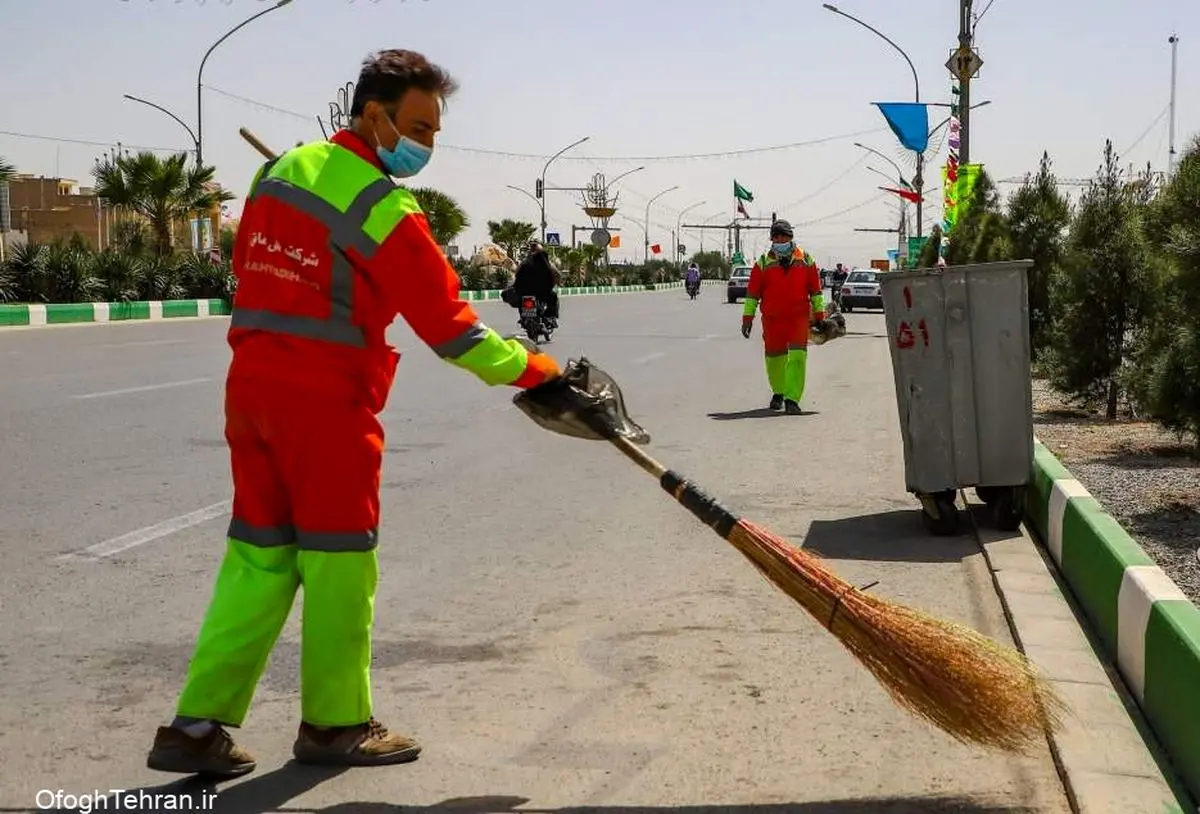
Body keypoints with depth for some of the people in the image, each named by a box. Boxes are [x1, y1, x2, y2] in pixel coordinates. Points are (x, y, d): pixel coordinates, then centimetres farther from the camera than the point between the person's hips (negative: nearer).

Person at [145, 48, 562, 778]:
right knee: (339, 560, 5)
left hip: (252, 385, 8)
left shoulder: (280, 171, 12)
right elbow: (446, 321, -13)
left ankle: (198, 725, 12)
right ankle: (335, 724, 17)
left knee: (260, 556, 12)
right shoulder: (385, 209, -13)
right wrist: (530, 369, -3)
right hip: (326, 399, -8)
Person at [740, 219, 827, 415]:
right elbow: (752, 292, 5)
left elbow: (815, 289, 10)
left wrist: (819, 314, 7)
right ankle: (778, 392, 33)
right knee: (774, 357, 9)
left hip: (799, 316, -1)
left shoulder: (805, 260, 5)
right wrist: (747, 317, 1)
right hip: (772, 318, 1)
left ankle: (792, 399, -17)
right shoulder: (763, 263, 3)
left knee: (797, 355, -14)